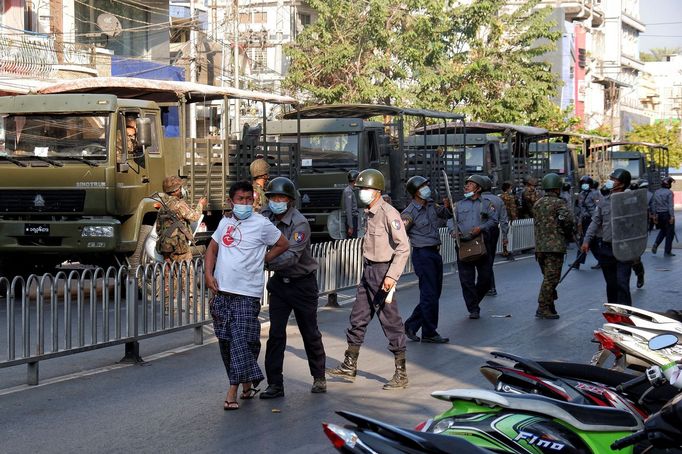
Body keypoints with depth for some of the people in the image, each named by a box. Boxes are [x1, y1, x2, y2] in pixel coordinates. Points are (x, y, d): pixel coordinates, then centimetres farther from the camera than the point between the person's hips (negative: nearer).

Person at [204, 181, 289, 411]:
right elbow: (212, 249, 20)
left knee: (241, 340, -11)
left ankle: (233, 390, -9)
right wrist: (209, 274, 6)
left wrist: (261, 260, 2)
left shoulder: (261, 224, -3)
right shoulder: (225, 223, 12)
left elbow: (283, 244, 6)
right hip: (221, 292, 6)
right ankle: (247, 383, 23)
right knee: (225, 341, 9)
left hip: (246, 294, -6)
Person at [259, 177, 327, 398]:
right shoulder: (266, 216, -3)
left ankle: (319, 377, 26)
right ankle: (275, 384, 1)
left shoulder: (300, 223, -22)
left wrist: (266, 262, -41)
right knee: (276, 333, -2)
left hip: (302, 283, -4)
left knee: (310, 332, 8)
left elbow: (292, 256, -31)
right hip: (279, 282, 4)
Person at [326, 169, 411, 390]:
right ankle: (349, 366, 24)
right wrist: (368, 270, 18)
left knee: (391, 322, -3)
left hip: (383, 272, -9)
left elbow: (403, 247, -21)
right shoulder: (370, 213, 11)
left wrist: (392, 275, -25)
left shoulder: (389, 213, -17)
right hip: (368, 271, 9)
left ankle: (401, 374, 5)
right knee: (358, 318, 14)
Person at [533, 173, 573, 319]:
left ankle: (549, 306, 21)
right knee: (551, 278, -4)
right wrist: (568, 232, -4)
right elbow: (567, 219, -22)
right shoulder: (559, 203, -9)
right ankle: (543, 308, -5)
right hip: (555, 245, -7)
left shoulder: (538, 204, 13)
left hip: (540, 246, 7)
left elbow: (536, 223, 13)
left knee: (548, 277, 17)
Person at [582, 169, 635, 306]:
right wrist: (587, 240, 0)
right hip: (605, 248, 5)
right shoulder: (604, 201, 9)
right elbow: (595, 221, 9)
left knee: (622, 283, -10)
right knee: (611, 284, 14)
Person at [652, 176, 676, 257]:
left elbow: (653, 204, 7)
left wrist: (654, 215, 12)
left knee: (663, 230, 23)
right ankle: (667, 251, 8)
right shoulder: (669, 192, -10)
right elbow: (670, 205, -15)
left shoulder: (656, 192, 6)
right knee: (670, 232, 6)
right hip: (667, 214, -6)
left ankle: (655, 244, 3)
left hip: (659, 214, 6)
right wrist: (672, 216, -15)